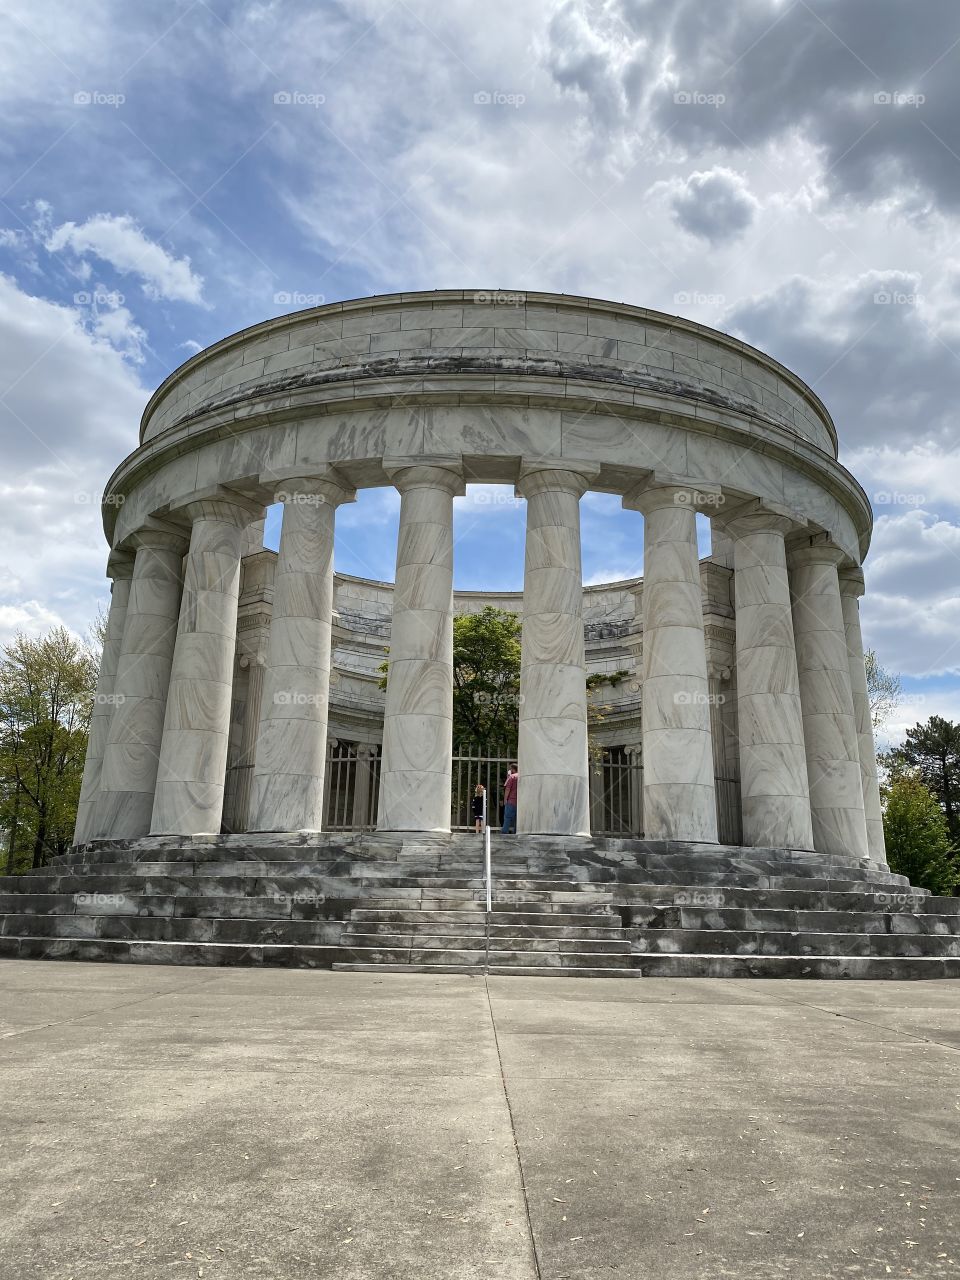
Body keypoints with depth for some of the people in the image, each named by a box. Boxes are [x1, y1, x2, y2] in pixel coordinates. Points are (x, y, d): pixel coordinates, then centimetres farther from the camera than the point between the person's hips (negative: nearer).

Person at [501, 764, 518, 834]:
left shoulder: (512, 777, -6)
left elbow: (507, 789, -9)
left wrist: (505, 799, -5)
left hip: (511, 800, -6)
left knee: (507, 818, -4)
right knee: (516, 818, 8)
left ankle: (505, 832, -8)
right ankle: (515, 832, 6)